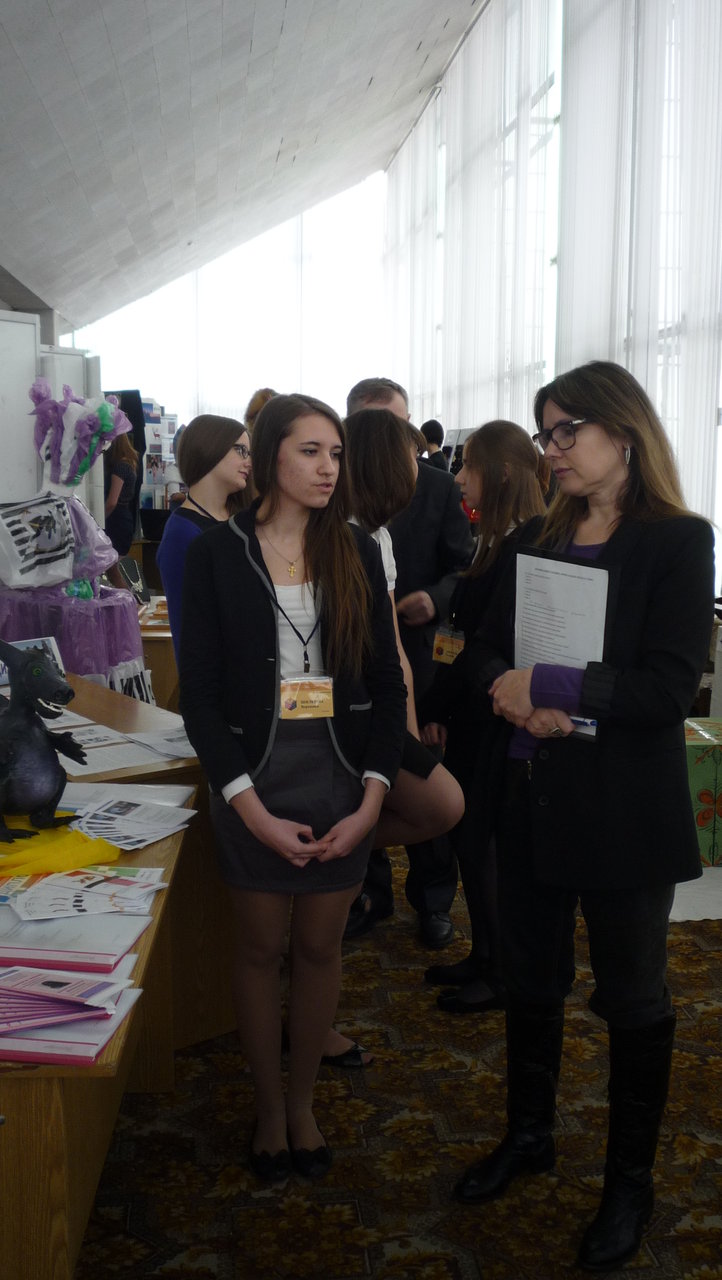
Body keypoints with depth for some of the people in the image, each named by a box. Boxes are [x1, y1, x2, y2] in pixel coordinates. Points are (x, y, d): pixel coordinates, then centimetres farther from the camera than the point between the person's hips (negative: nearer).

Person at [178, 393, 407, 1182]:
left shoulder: (356, 552, 2)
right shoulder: (217, 554, -5)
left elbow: (387, 684, 3)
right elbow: (200, 694, -6)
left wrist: (370, 799, -6)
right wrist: (253, 811, -13)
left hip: (341, 777, 2)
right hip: (255, 779, -2)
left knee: (319, 947, 12)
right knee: (259, 948, 11)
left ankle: (302, 1101, 33)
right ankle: (267, 1106, 31)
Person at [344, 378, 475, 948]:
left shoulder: (439, 487, -1)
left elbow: (464, 567, -2)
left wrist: (435, 598, -21)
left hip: (419, 651, -1)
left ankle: (433, 898, 27)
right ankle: (371, 891, 31)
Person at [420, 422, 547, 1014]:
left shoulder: (523, 549, -19)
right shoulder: (499, 542, 11)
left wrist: (436, 707, -12)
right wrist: (440, 708, 8)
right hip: (472, 714, 9)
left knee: (482, 843, 2)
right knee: (468, 836, 16)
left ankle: (503, 976, 18)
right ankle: (484, 956, 31)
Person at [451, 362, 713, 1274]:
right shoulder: (535, 539, 6)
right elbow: (487, 650, 5)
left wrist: (549, 685, -22)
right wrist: (519, 703, -15)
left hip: (623, 812, -5)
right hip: (532, 797, 5)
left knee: (631, 995, 11)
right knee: (530, 978, 19)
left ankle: (630, 1180, 31)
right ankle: (528, 1135, 41)